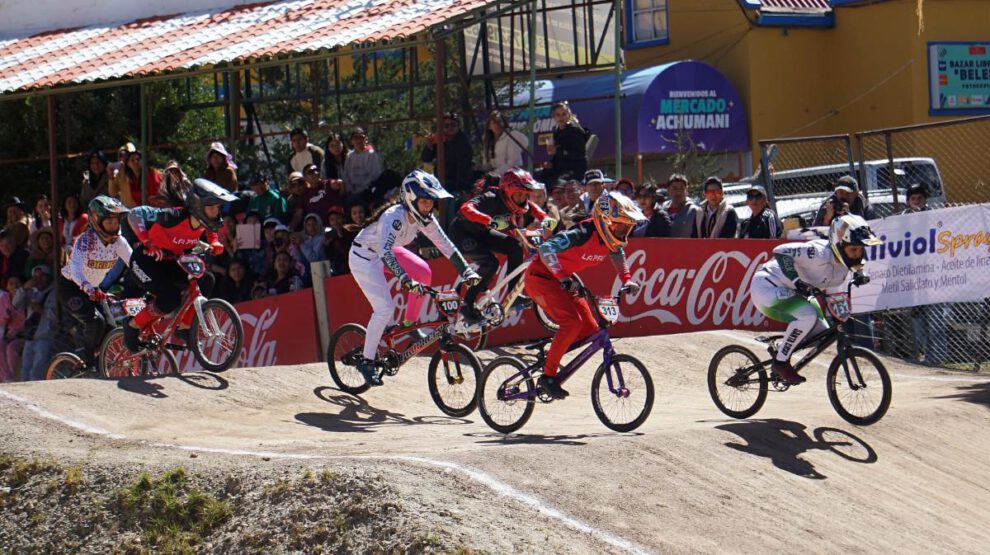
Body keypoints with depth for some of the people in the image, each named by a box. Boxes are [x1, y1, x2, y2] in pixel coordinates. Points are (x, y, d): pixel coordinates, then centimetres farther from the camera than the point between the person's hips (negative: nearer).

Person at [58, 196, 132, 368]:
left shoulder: (118, 241, -8)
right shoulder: (86, 239, -26)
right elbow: (76, 265, -42)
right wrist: (88, 288, -60)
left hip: (92, 289, 7)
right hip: (70, 287, -7)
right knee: (95, 321, -26)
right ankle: (88, 364, -12)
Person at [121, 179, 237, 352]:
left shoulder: (204, 225, -11)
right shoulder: (173, 217, -31)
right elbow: (135, 214, -27)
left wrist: (215, 245, -12)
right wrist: (147, 243, -35)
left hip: (167, 264, 7)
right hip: (144, 262, -7)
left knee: (205, 280, -12)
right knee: (171, 298, -25)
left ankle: (184, 327, 1)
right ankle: (133, 326, -2)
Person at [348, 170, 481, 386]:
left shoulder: (424, 219, -12)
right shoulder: (395, 216, -35)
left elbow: (446, 246, -9)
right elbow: (385, 253, -47)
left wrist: (467, 271, -19)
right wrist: (406, 280, -57)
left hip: (385, 252, 8)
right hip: (363, 257, -8)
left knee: (423, 271, -11)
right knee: (385, 307, -18)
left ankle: (410, 324, 6)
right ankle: (366, 361, -6)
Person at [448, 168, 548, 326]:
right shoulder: (491, 199, -33)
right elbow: (466, 208, -48)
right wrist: (490, 221, -61)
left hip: (481, 232, 8)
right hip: (461, 232, -8)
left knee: (514, 246, -10)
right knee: (490, 263, -25)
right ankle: (467, 306, -15)